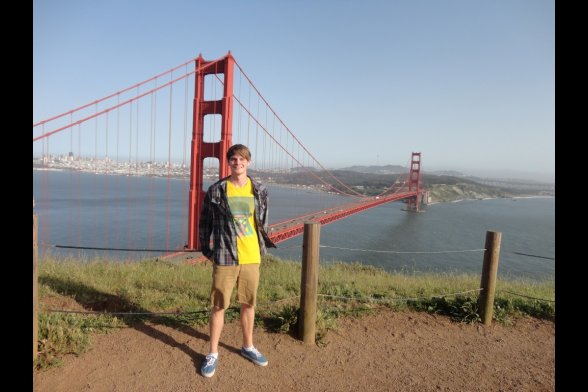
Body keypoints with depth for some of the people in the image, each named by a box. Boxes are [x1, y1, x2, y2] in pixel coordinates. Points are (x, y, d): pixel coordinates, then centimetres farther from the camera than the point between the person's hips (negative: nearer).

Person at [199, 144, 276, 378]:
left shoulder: (259, 191, 2)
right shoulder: (216, 190, -5)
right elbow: (205, 222, 3)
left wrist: (262, 249, 10)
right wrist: (207, 251, 4)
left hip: (251, 258, 3)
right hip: (225, 258, -2)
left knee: (249, 304, 16)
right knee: (218, 306, 7)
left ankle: (248, 347, 36)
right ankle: (213, 354, 26)